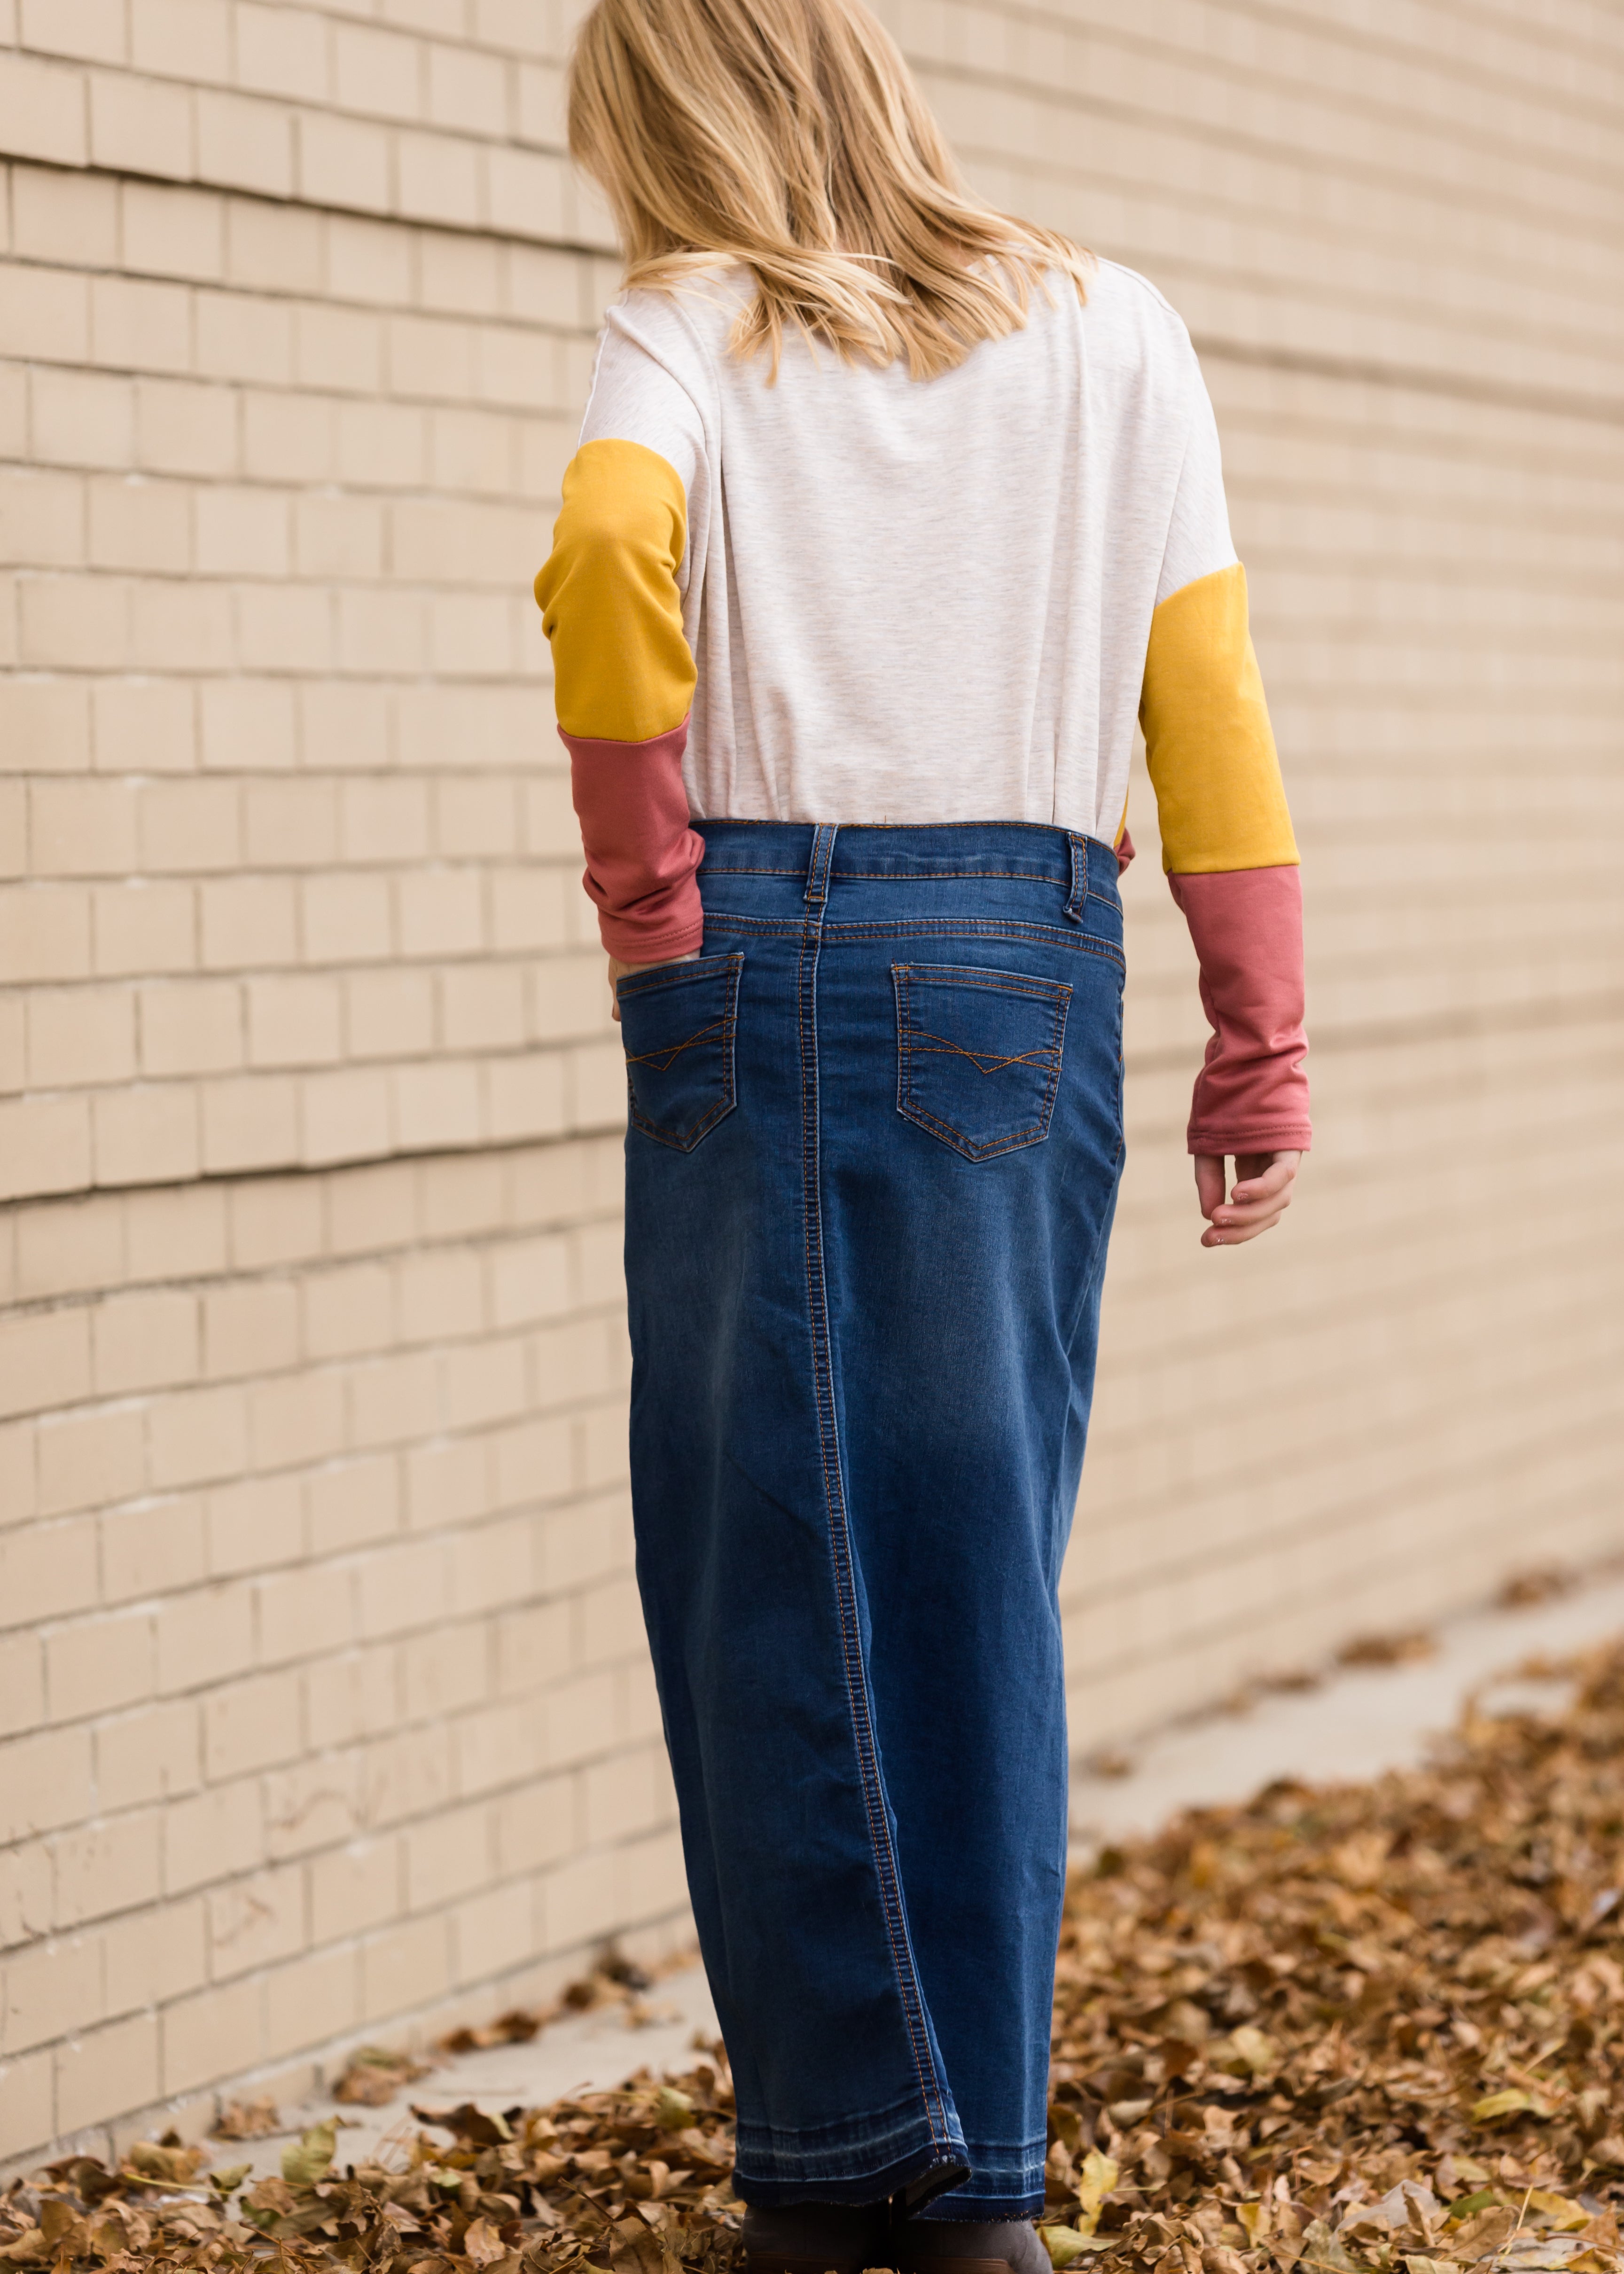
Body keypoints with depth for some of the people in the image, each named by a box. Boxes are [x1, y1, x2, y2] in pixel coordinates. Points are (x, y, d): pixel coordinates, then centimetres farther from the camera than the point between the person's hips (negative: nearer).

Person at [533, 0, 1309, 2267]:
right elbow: (1205, 696, 6)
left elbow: (611, 541, -20)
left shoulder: (697, 327, 1)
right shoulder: (1115, 333, 10)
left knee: (775, 1564, 4)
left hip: (765, 953, -2)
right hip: (1036, 963, 2)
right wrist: (1261, 1036, 8)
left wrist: (637, 867, -8)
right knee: (981, 1562, 7)